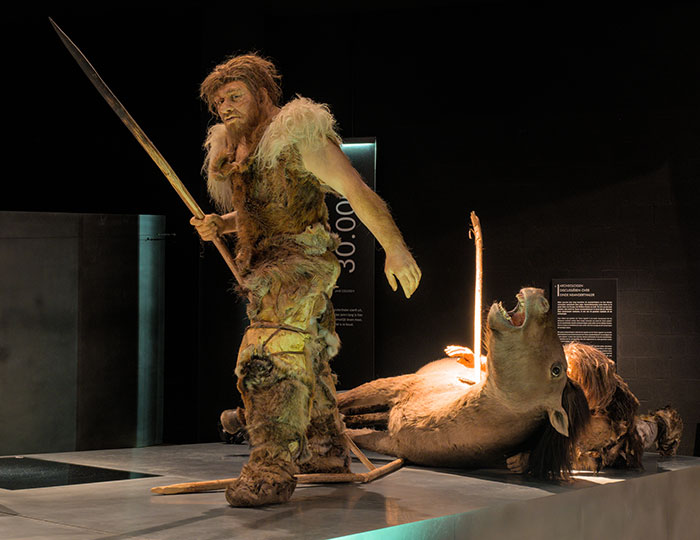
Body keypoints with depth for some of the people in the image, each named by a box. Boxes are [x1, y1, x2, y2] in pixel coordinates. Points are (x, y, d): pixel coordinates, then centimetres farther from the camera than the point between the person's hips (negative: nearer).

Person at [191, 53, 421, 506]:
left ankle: (272, 469, -26)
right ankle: (328, 452, 37)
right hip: (266, 266, 9)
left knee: (272, 356, -23)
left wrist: (395, 248, -18)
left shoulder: (299, 137, -11)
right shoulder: (234, 151, 13)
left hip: (301, 258, -9)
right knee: (305, 362, 20)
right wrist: (219, 224, 5)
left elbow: (356, 190, -13)